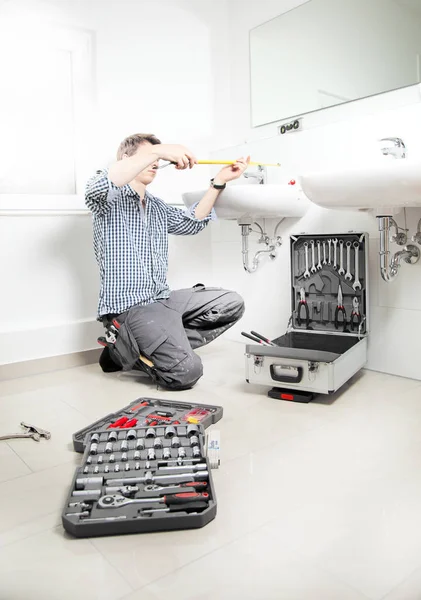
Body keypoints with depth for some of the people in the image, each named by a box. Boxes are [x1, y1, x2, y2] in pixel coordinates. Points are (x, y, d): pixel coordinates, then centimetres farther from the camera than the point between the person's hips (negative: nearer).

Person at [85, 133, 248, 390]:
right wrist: (157, 150, -30)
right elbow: (98, 187, -26)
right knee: (186, 371, -23)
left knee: (231, 303, -4)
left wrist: (220, 181, 4)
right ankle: (122, 347, 4)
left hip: (163, 299, 8)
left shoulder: (157, 207, 22)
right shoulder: (111, 199, -2)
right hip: (128, 305, -8)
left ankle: (162, 347, -3)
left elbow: (192, 223, 13)